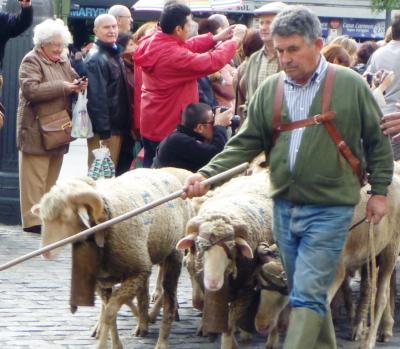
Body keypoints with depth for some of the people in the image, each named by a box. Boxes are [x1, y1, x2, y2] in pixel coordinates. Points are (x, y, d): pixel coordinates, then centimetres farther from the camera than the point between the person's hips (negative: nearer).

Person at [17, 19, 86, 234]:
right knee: (35, 178, -8)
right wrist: (61, 87, -20)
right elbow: (30, 89, -18)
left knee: (51, 177, 9)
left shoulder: (64, 61, 17)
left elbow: (72, 81, 25)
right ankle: (32, 220, -8)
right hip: (36, 132, -8)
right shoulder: (32, 61, -6)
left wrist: (78, 86, 0)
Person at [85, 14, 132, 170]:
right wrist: (104, 133, -24)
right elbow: (97, 97, -21)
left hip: (118, 126, 9)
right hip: (105, 130, -9)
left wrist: (126, 126, 16)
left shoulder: (114, 55, 14)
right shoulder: (96, 59, -15)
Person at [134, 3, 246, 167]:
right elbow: (213, 62, -24)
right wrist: (235, 40, -11)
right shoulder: (174, 56, -29)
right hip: (168, 128, -9)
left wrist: (216, 38, 10)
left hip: (150, 124, 9)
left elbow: (186, 47, 13)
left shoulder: (151, 44, -2)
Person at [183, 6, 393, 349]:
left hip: (330, 209, -5)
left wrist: (379, 191, 3)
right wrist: (207, 175, -8)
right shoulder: (270, 89, 4)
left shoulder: (350, 85, -7)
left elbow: (378, 140, 3)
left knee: (307, 296, -10)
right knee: (308, 293, 15)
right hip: (284, 206, 5)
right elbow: (245, 143, 5)